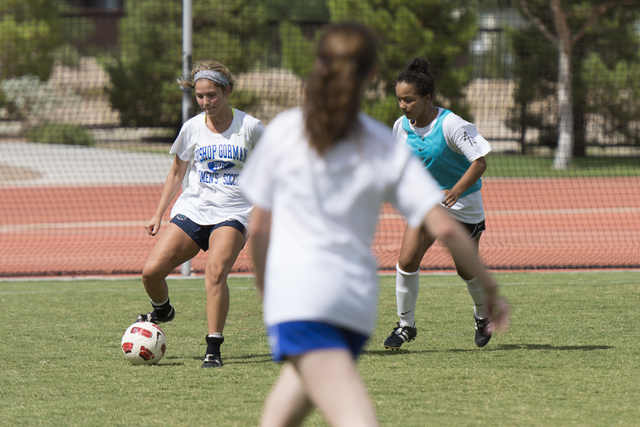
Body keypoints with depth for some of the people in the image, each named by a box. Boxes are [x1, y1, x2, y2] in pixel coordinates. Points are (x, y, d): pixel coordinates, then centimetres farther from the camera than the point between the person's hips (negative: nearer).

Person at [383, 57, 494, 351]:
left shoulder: (450, 125, -25)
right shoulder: (402, 127, -6)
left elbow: (479, 162, -25)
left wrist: (455, 191, -36)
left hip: (463, 204, -4)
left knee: (465, 266, 4)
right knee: (407, 260, -12)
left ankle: (483, 313, 35)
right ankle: (406, 325, 2)